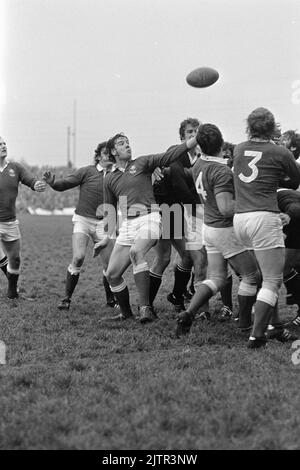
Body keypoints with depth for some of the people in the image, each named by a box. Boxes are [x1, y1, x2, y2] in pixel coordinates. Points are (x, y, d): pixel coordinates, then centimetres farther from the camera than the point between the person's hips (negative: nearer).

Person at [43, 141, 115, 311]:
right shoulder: (87, 172, -2)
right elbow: (65, 184, -3)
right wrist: (53, 182, -22)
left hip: (103, 222, 3)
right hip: (83, 219, -2)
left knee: (110, 264, -1)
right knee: (78, 258, -19)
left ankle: (111, 299, 20)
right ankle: (67, 298, -6)